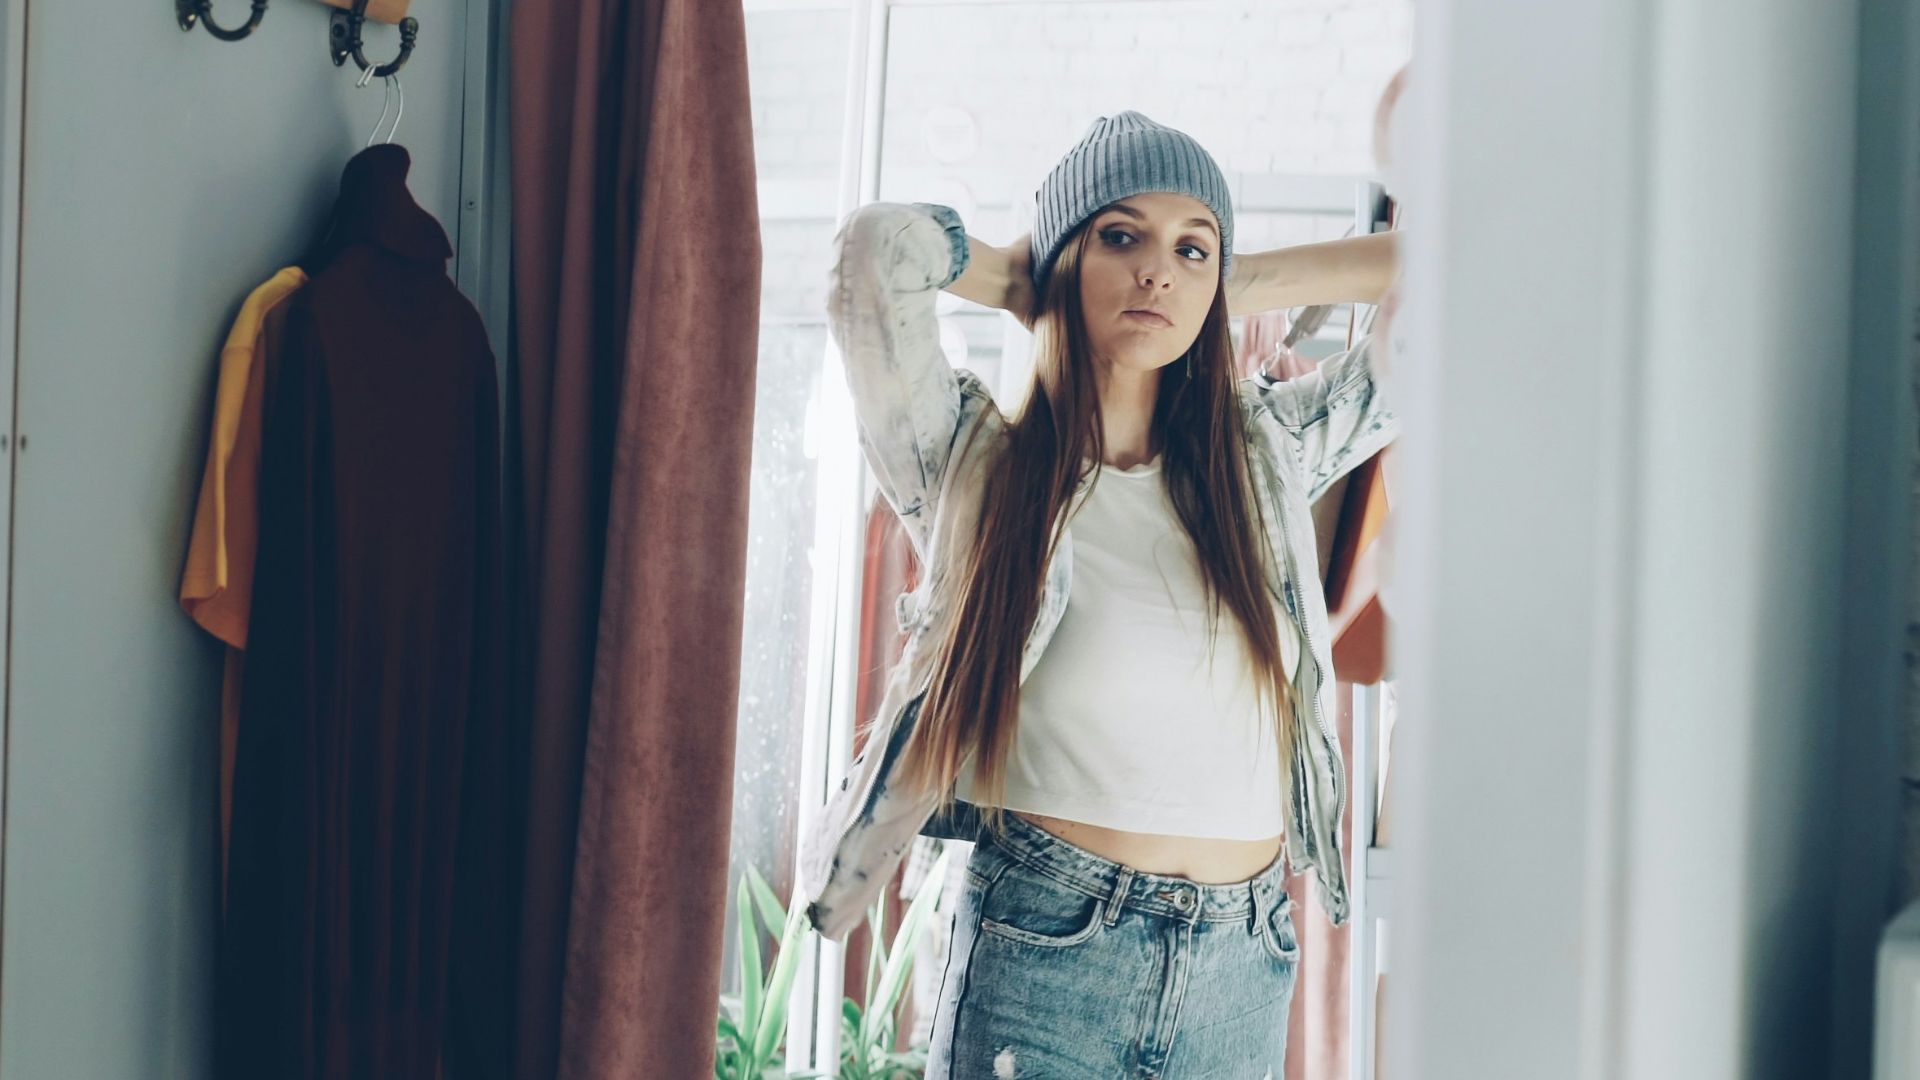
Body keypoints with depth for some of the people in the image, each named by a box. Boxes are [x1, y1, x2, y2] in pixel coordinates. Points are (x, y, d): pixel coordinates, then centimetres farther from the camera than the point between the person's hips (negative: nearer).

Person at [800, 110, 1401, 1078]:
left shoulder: (1265, 454, 10)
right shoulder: (971, 461, 0)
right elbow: (878, 244, -14)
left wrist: (1225, 290, 12)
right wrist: (1033, 286, 5)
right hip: (1042, 957, -3)